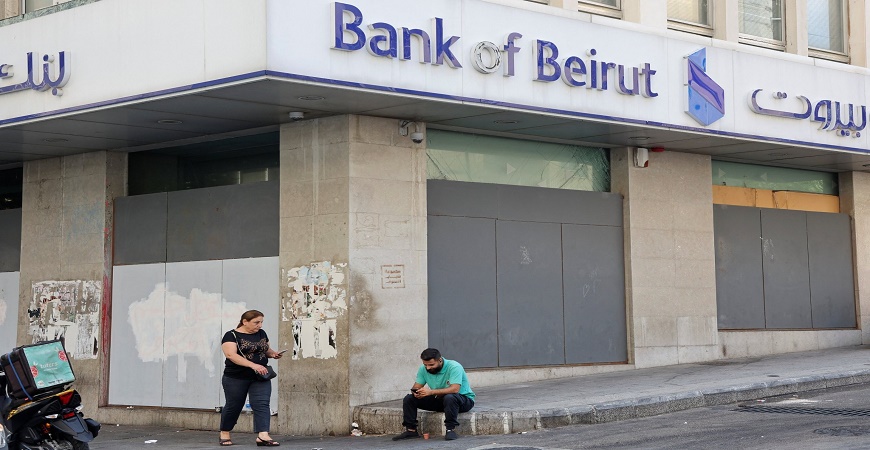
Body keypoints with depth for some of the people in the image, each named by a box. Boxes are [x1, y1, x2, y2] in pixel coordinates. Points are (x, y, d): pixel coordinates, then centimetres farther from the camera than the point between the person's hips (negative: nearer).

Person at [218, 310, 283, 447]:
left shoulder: (261, 334, 9)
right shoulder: (231, 335, -9)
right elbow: (231, 354, -23)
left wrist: (273, 354, -2)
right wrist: (253, 365, -32)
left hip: (260, 378, 4)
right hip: (236, 378, -4)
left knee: (262, 404, -11)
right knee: (233, 406, 8)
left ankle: (263, 436, -20)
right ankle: (224, 433, 28)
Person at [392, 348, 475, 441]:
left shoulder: (454, 367, -25)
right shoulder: (423, 369, -5)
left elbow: (455, 389, -37)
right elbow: (416, 386, -3)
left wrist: (431, 392, -44)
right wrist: (416, 392, -30)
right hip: (439, 400, 6)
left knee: (449, 397, -42)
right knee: (409, 398, -7)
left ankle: (451, 429, -31)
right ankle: (411, 430, -4)